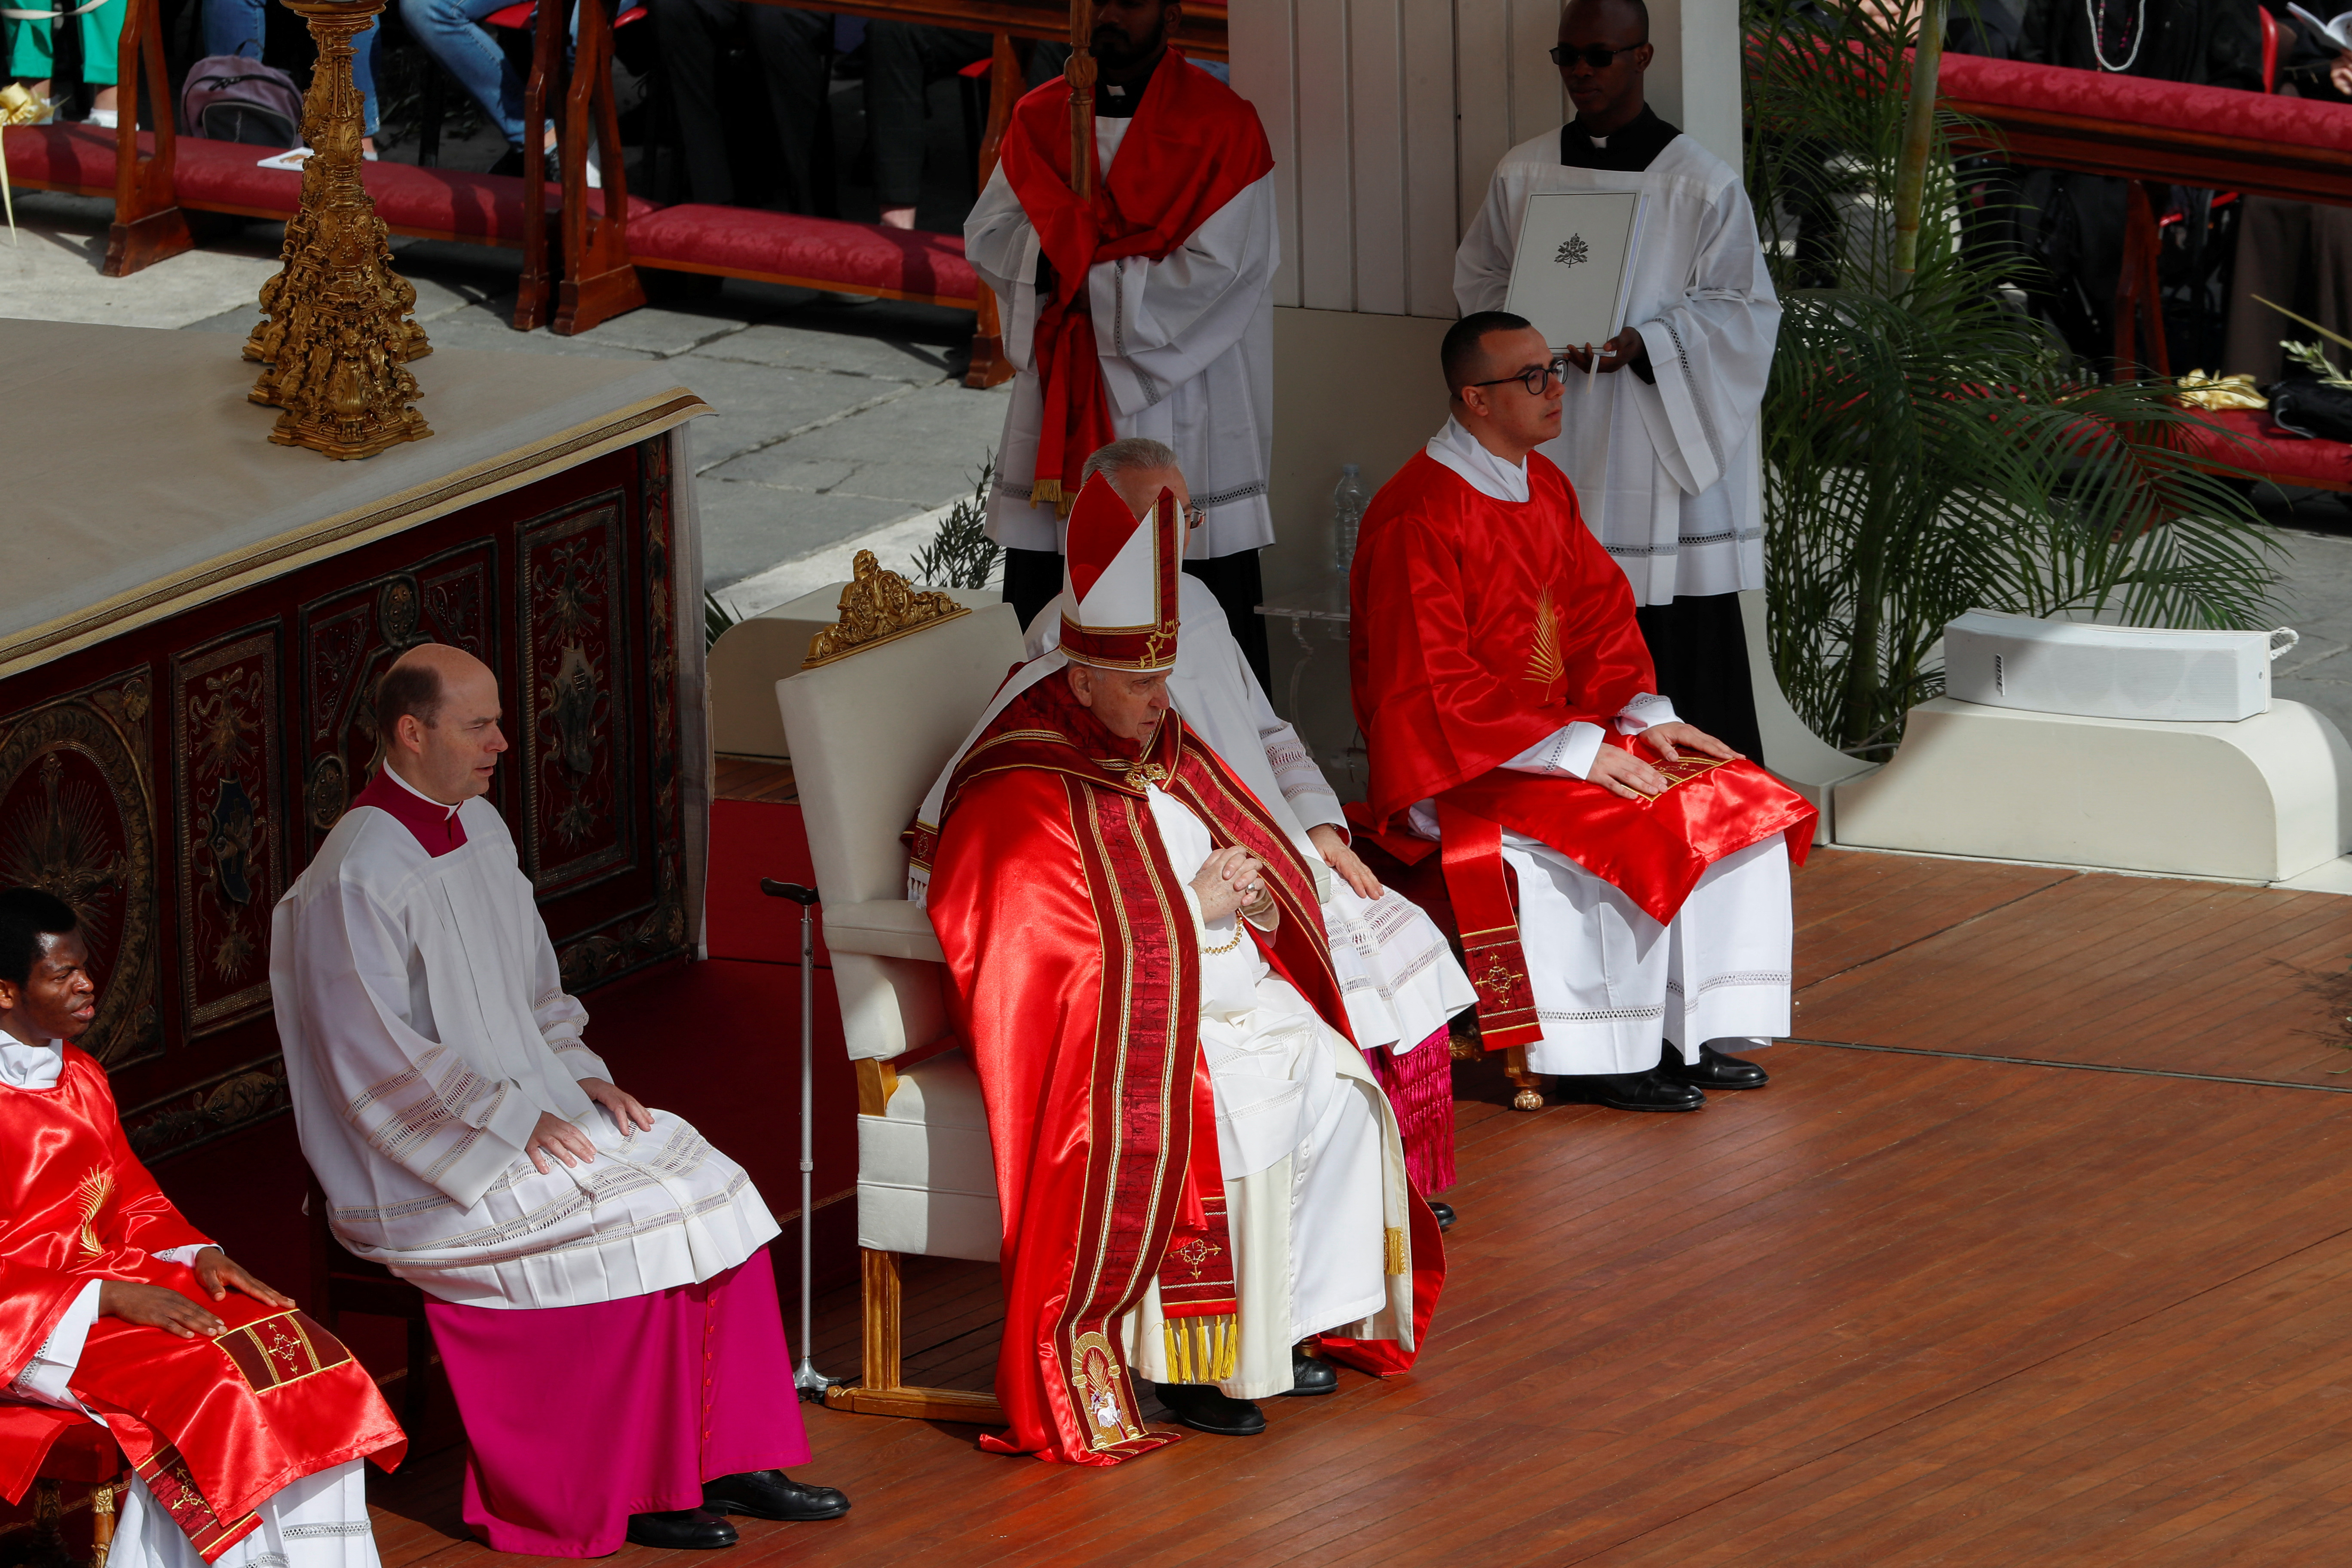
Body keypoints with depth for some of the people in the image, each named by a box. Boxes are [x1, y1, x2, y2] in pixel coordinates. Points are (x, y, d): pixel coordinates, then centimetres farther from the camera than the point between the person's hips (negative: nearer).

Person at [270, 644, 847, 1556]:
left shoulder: (480, 828, 10)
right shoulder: (355, 880, -19)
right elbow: (377, 1057, -21)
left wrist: (579, 1073, 4)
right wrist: (513, 1117, -19)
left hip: (530, 1106, 9)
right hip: (432, 1162, -9)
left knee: (710, 1190, -6)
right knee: (635, 1225, -22)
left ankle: (724, 1459, -1)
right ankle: (628, 1491, -10)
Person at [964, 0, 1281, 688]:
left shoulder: (1221, 123, -5)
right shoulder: (1040, 120, 9)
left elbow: (1215, 268, -12)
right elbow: (986, 239, 2)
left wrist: (1086, 279, -13)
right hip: (1060, 397, 4)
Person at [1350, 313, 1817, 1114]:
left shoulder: (1546, 488, 9)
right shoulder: (1417, 519, -19)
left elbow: (1602, 614, 15)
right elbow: (1436, 686, -22)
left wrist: (1645, 716, -3)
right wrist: (1574, 752, -24)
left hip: (1562, 733, 9)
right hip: (1459, 769, -9)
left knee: (1738, 803, -4)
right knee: (1619, 837, -30)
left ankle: (1692, 1030, 0)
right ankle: (1615, 1058, -18)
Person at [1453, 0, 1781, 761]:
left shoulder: (1700, 184, -2)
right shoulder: (1523, 174, 9)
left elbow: (1741, 308, -1)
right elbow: (1480, 280, 17)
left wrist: (1646, 344, -17)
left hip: (1659, 438, -3)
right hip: (1553, 439, 3)